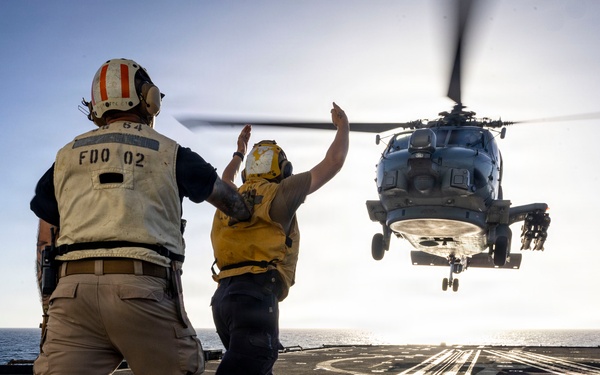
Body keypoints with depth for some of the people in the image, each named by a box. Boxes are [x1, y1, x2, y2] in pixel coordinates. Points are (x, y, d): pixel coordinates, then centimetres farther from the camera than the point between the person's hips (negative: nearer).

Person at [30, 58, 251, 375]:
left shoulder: (67, 156, 19)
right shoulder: (169, 152, 12)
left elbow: (45, 243, 17)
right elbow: (227, 199, 28)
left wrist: (49, 303, 21)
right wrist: (247, 213, 49)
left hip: (72, 289, 3)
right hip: (145, 289, -2)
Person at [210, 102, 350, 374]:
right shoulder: (279, 193, 5)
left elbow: (225, 182, 50)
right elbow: (334, 161, 7)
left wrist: (239, 153, 62)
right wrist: (343, 126, 23)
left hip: (225, 295, 8)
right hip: (256, 295, -8)